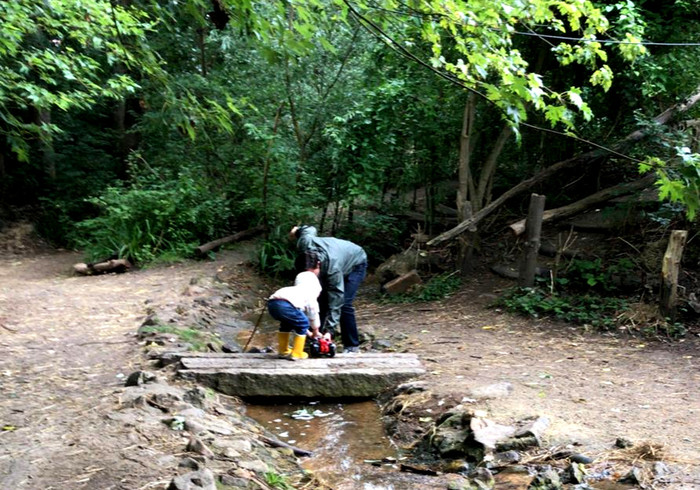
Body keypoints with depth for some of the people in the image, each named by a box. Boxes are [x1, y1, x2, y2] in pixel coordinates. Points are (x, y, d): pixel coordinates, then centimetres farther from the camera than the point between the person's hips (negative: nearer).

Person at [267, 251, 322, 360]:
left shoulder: (300, 276, 37)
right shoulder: (313, 280, 16)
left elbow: (303, 301, 38)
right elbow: (312, 306, 14)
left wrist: (307, 331, 41)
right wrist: (315, 330, 25)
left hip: (272, 302, 8)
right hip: (285, 304, -8)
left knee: (287, 322, 34)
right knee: (303, 324, 17)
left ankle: (283, 351, 38)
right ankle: (296, 353, 16)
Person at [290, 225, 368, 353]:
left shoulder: (333, 268, -45)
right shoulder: (305, 243, -32)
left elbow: (336, 300, -41)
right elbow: (310, 230, -7)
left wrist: (330, 330, -43)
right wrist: (297, 230, 14)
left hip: (356, 264, -7)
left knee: (344, 304, -19)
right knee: (322, 300, -3)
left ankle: (352, 346, -10)